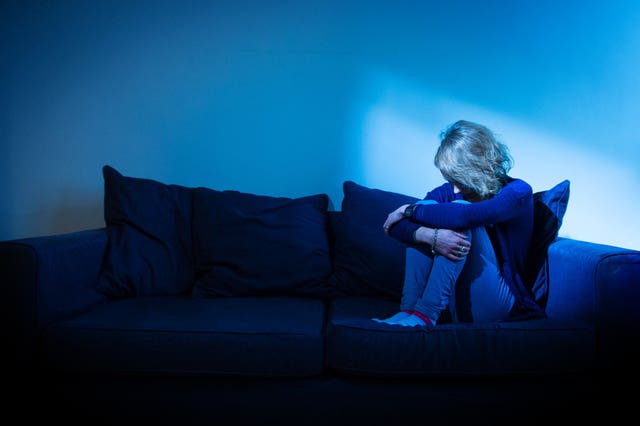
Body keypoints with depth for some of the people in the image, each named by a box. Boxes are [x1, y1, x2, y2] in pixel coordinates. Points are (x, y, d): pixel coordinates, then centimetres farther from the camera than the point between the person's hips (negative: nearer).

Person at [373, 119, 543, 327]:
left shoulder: (518, 192, -8)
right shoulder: (449, 192, 4)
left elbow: (464, 215, -29)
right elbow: (395, 226, -11)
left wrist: (408, 210, -17)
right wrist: (431, 236, -32)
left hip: (492, 303, -4)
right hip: (449, 300, 4)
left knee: (460, 215, -24)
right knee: (426, 211, -15)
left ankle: (425, 314, -32)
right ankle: (408, 309, -25)